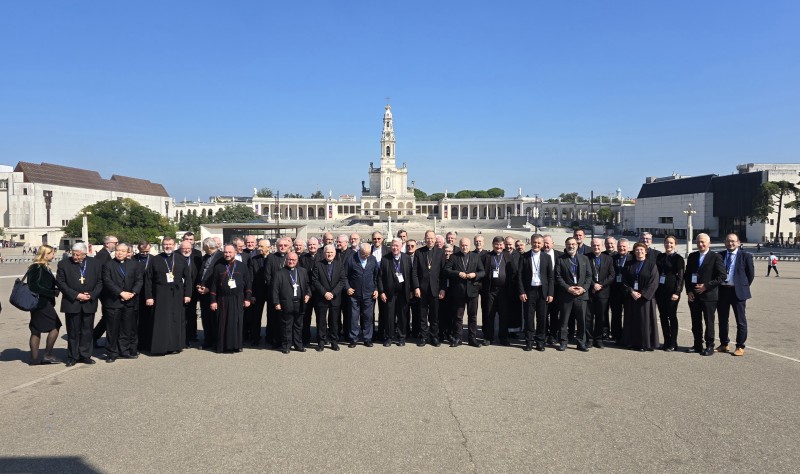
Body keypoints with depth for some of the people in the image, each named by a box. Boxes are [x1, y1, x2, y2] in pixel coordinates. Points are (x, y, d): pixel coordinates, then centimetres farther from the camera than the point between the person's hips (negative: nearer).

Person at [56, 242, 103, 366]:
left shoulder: (95, 264, 3)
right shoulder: (64, 264, -2)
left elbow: (100, 282, 4)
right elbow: (61, 283, -6)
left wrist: (91, 295, -10)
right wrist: (76, 295, -13)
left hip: (89, 303, 2)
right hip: (72, 303, -1)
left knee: (87, 331, 8)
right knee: (73, 332, 6)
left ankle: (85, 355, 19)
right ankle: (73, 356, 16)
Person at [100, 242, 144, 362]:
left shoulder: (134, 265, 10)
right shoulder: (108, 265, 1)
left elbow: (139, 280, 4)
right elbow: (107, 281, -9)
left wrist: (133, 293, -11)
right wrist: (121, 293, -16)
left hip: (129, 302, 3)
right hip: (113, 302, -3)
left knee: (127, 329, 6)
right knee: (112, 329, 2)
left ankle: (124, 351, 16)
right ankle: (112, 353, 10)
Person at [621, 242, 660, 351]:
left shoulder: (651, 264, -2)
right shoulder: (630, 265, 8)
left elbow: (654, 282, -7)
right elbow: (624, 280, 5)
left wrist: (643, 294, -13)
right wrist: (631, 292, -11)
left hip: (646, 297, -3)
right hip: (631, 297, 3)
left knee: (645, 320, 0)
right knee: (633, 320, 6)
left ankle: (646, 343, 7)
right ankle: (634, 343, 14)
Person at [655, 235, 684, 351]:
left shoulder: (678, 258, -3)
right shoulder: (660, 257, 11)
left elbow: (680, 277, -7)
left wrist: (677, 292, -14)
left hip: (671, 291, -5)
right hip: (660, 289, 5)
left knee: (672, 316, 0)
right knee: (663, 316, 8)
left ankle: (673, 343, 8)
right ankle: (666, 341, 17)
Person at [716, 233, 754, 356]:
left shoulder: (745, 256, -2)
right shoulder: (720, 255, 8)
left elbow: (751, 274, 1)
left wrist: (744, 287, 1)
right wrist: (717, 287, 6)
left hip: (738, 291, -4)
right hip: (722, 290, 4)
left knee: (741, 321, 3)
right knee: (722, 320, 12)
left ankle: (740, 347, 12)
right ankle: (724, 344, 24)